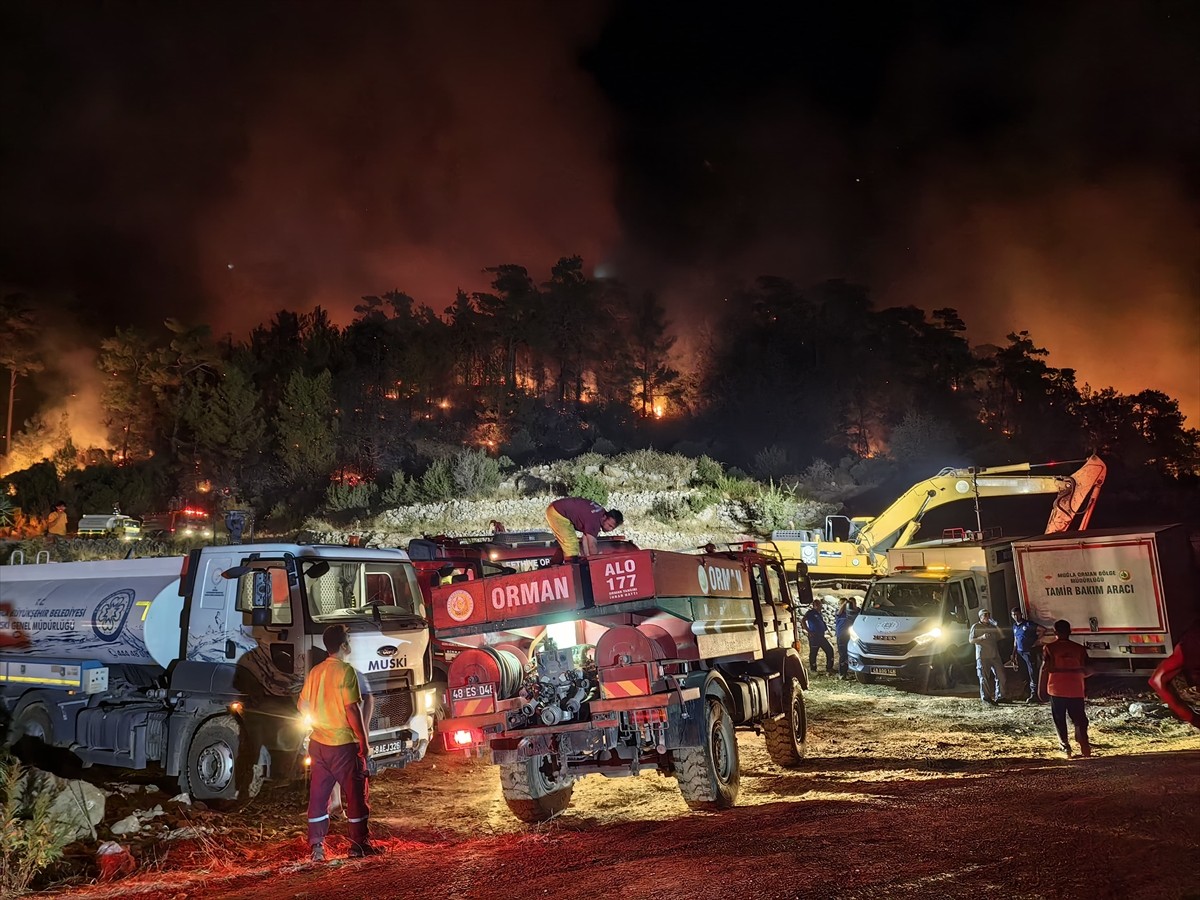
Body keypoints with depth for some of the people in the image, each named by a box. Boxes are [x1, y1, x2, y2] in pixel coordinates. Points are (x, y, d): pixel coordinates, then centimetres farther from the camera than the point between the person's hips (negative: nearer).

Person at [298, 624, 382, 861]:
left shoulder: (315, 671, 6)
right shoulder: (346, 671, -15)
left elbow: (303, 706, 12)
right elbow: (352, 710, -17)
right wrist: (364, 743, -11)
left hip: (318, 742, 6)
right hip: (343, 744, -6)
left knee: (318, 794, 10)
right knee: (355, 793, 6)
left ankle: (317, 846, 12)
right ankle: (359, 844, 13)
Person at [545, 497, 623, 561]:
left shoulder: (601, 513, 0)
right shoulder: (594, 520, -29)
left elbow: (586, 537, 1)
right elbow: (592, 546, -25)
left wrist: (586, 557, -4)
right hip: (557, 513, -10)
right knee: (571, 545, -14)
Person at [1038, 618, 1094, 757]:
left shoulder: (1049, 648, -3)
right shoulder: (1079, 648, 4)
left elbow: (1045, 669, -10)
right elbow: (1088, 670, 2)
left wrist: (1041, 688, -4)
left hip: (1056, 689, -2)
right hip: (1076, 690, 2)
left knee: (1059, 718, 10)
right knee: (1079, 719, 8)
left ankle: (1064, 744, 2)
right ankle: (1085, 748, 0)